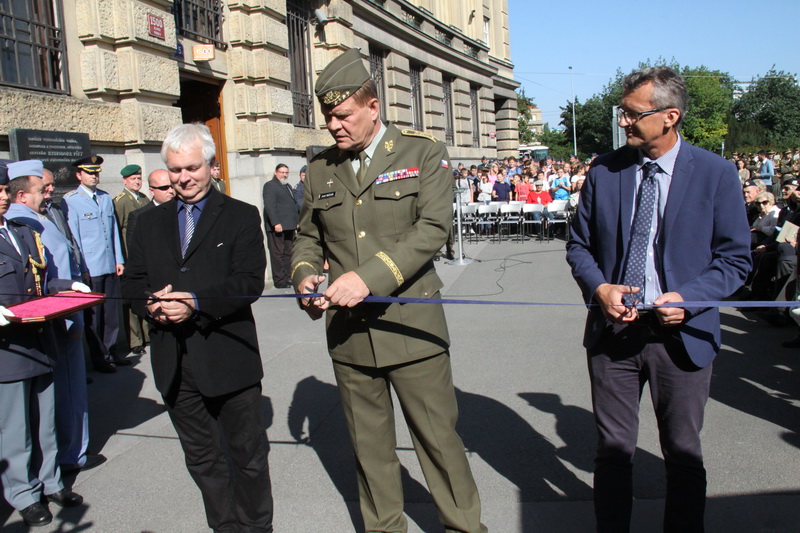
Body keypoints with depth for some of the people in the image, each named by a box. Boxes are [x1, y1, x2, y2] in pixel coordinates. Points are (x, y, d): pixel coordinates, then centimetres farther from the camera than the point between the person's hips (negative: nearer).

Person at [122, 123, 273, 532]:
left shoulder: (242, 217, -2)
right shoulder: (149, 223, 12)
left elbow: (249, 281, -12)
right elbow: (132, 282, 10)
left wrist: (197, 302, -25)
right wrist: (150, 304, -13)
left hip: (228, 357, -4)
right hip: (174, 364, 4)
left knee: (247, 453, 9)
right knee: (203, 460, 17)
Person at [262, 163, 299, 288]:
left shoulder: (288, 186, 23)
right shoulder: (270, 186, -4)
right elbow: (269, 206, -14)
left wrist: (296, 222, 17)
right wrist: (276, 223, -21)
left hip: (289, 226, 9)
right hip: (277, 227, -8)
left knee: (288, 253, 8)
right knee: (278, 254, -5)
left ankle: (288, 278, 13)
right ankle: (279, 281, -3)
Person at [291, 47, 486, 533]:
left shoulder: (423, 153, -3)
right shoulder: (320, 169, 10)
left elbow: (433, 228, -14)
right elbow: (309, 236, 18)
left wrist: (370, 277, -24)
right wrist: (305, 274, -5)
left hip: (410, 326, -3)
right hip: (347, 331, 4)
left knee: (438, 436, 6)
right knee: (369, 443, 15)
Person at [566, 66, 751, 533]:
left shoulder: (717, 174, -4)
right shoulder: (604, 171, 1)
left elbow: (736, 258, -1)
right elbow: (579, 245, 8)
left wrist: (688, 298, -17)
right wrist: (598, 288, -11)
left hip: (681, 334, -1)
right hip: (613, 331, 2)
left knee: (683, 454, 15)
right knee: (613, 450, 13)